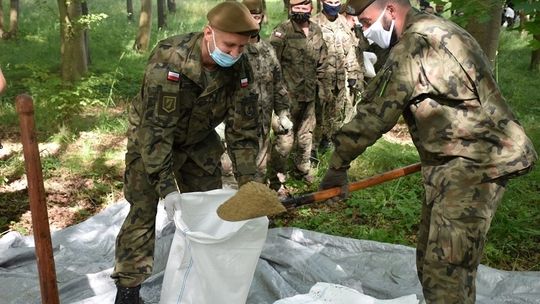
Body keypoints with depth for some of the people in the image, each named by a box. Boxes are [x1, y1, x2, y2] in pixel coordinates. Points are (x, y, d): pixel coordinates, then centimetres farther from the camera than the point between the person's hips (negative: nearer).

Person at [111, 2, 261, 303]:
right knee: (143, 211, -5)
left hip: (200, 142, 5)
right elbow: (155, 128, -33)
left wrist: (248, 182, -17)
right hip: (151, 138, -4)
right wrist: (166, 186, -35)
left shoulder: (240, 69, -19)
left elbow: (244, 128, -13)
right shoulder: (168, 61, -34)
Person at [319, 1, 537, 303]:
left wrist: (338, 165, -7)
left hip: (475, 164, -10)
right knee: (432, 260, 15)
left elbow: (375, 113, -16)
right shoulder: (433, 31, 15)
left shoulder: (416, 44, -17)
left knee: (447, 274, -10)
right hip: (466, 160, 10)